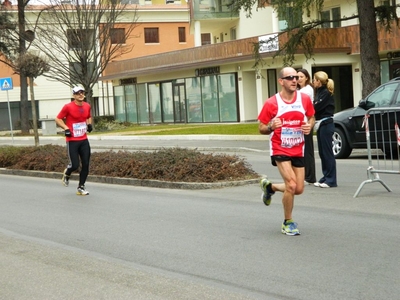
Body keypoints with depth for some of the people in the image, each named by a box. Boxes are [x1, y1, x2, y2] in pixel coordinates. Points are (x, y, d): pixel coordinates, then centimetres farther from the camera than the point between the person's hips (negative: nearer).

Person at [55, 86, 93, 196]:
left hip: (84, 140, 5)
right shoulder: (68, 107, -10)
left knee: (86, 164, 1)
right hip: (72, 140, -5)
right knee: (74, 165, -8)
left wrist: (89, 124, 6)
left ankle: (81, 188, 14)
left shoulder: (87, 106, 7)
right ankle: (66, 174, 28)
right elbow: (58, 119, -3)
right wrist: (66, 128, -17)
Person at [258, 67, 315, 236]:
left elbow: (311, 118, 13)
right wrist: (271, 127, -28)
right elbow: (261, 129, -5)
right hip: (280, 150, -4)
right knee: (291, 185, -19)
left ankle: (270, 187, 36)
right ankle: (288, 223, 2)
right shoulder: (271, 103, -13)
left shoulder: (304, 99, -4)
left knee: (299, 189, 6)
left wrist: (309, 126, -10)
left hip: (298, 150, 5)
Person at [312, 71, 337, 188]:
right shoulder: (319, 92, 16)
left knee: (327, 152, -7)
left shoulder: (326, 93, -12)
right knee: (322, 152, 11)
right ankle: (325, 177, 17)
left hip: (326, 124, -9)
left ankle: (331, 180, -5)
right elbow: (315, 107, 11)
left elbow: (317, 107, -18)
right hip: (320, 124, 9)